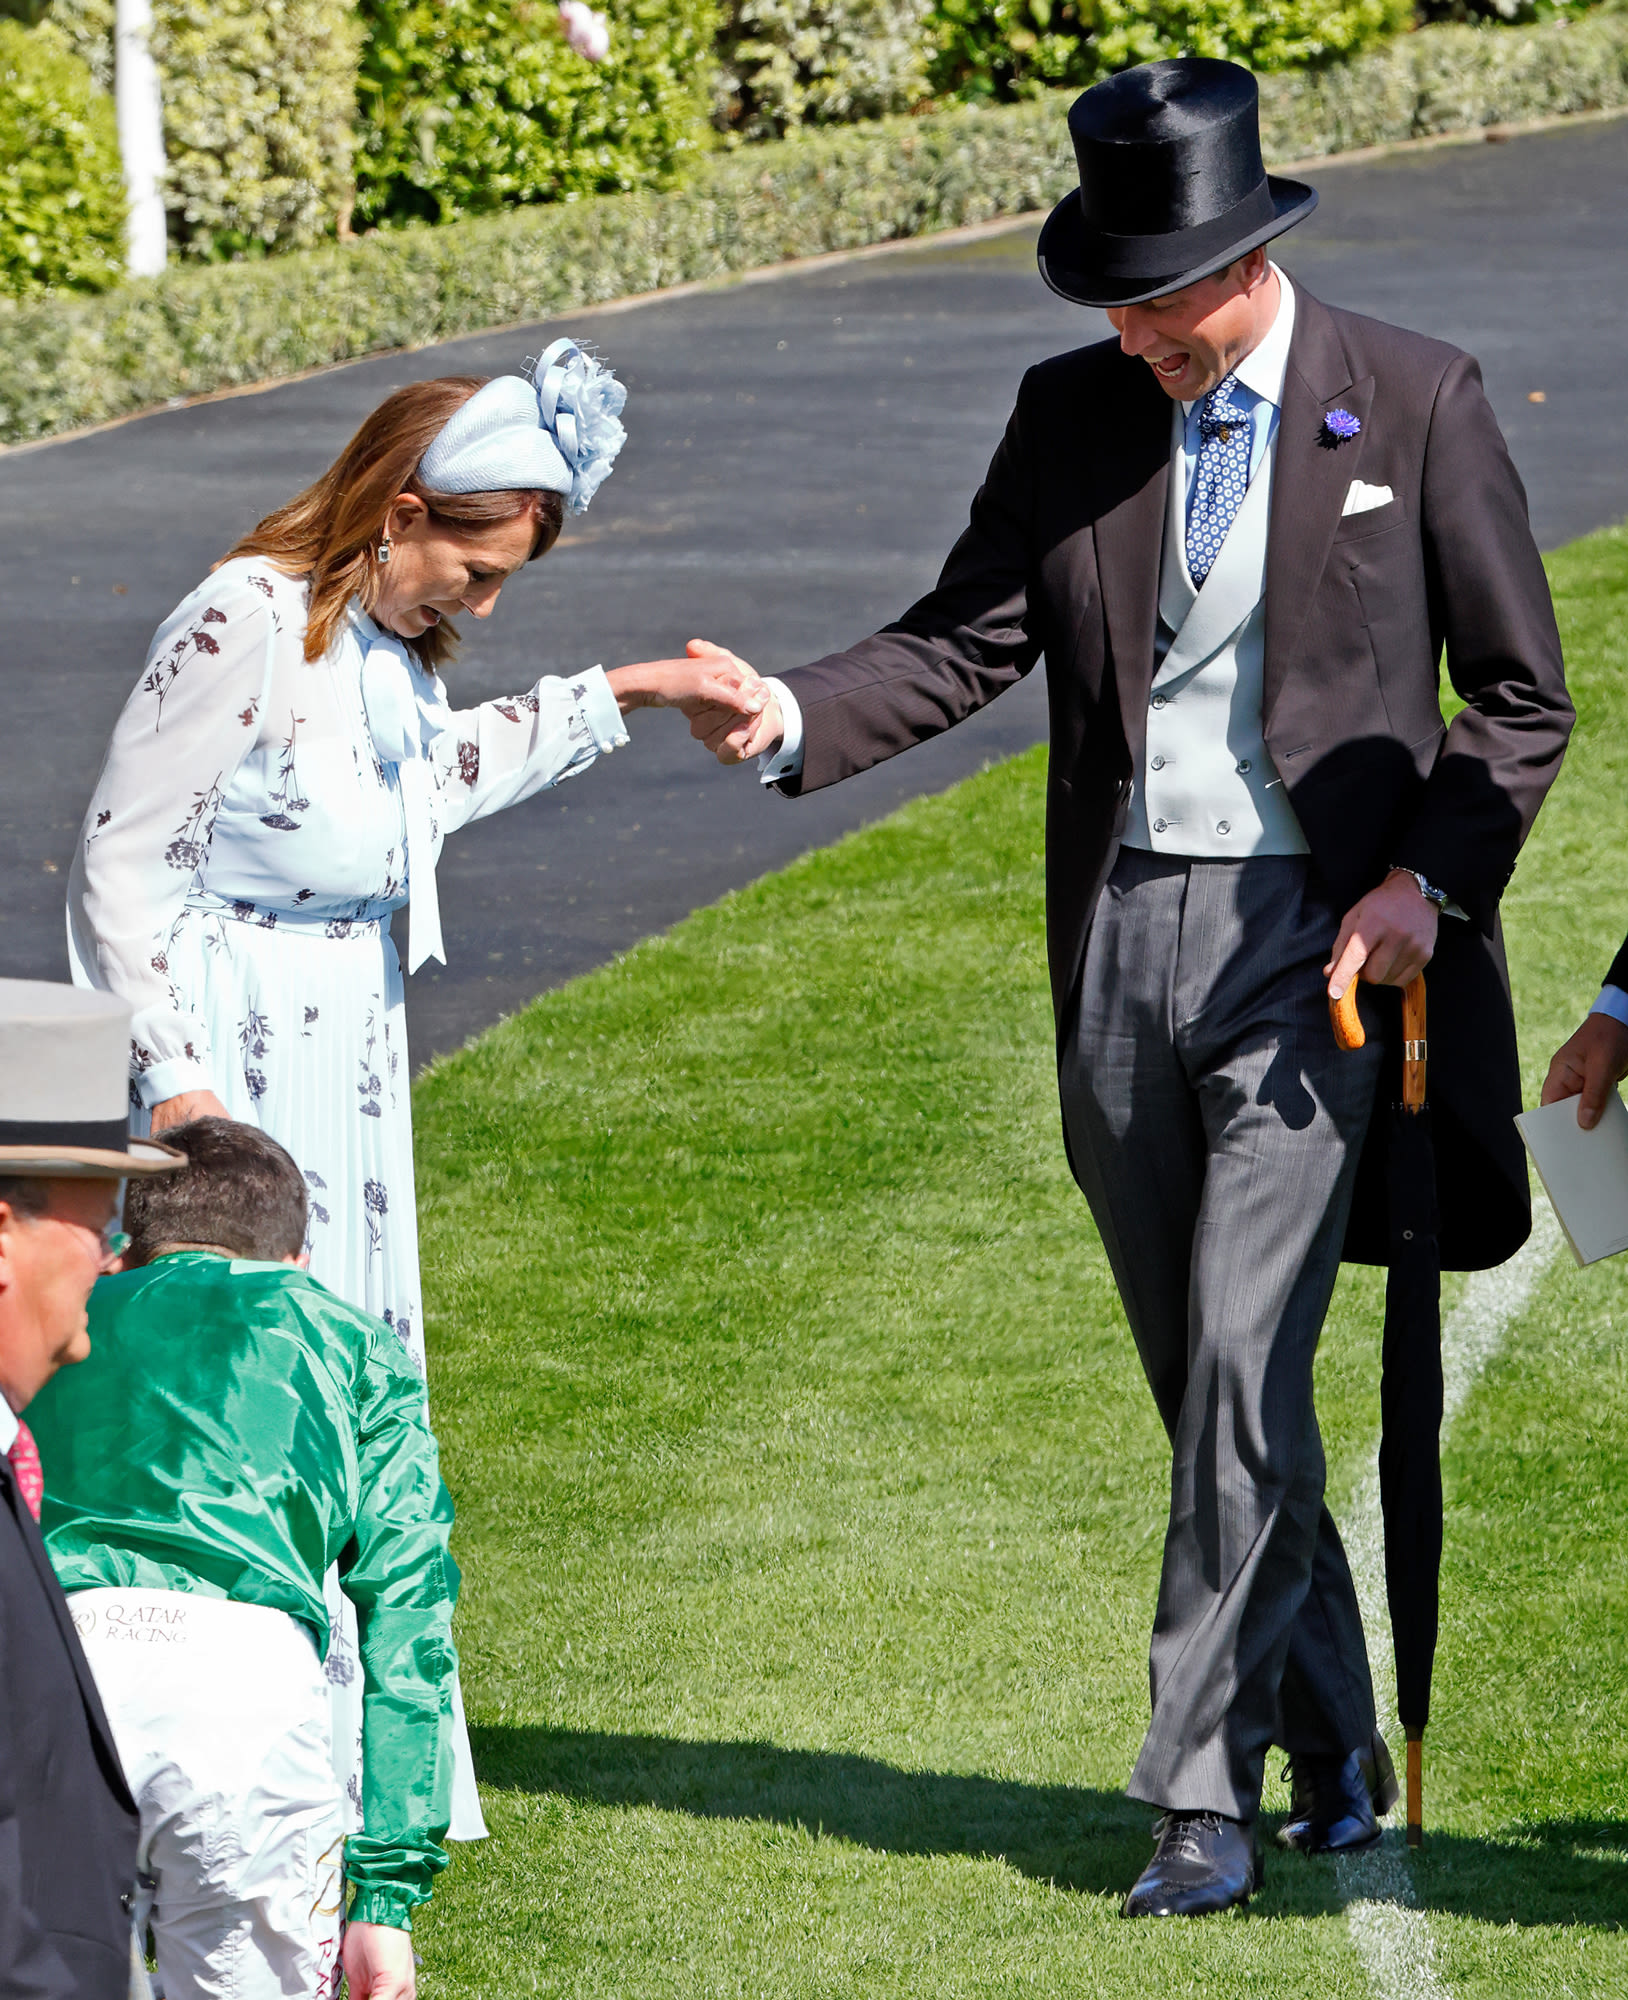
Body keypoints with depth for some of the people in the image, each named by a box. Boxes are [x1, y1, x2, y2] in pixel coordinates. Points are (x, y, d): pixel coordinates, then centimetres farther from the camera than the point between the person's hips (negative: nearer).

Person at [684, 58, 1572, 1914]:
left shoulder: (1415, 404, -3)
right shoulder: (1073, 412, 7)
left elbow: (1522, 697, 3)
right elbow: (963, 642, 3)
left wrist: (1427, 879, -10)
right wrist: (793, 718, -15)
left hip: (1311, 941, -4)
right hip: (1122, 943, 4)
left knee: (1244, 1374, -13)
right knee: (1211, 1395, 11)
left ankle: (1203, 1797, -9)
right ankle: (1333, 1761, 26)